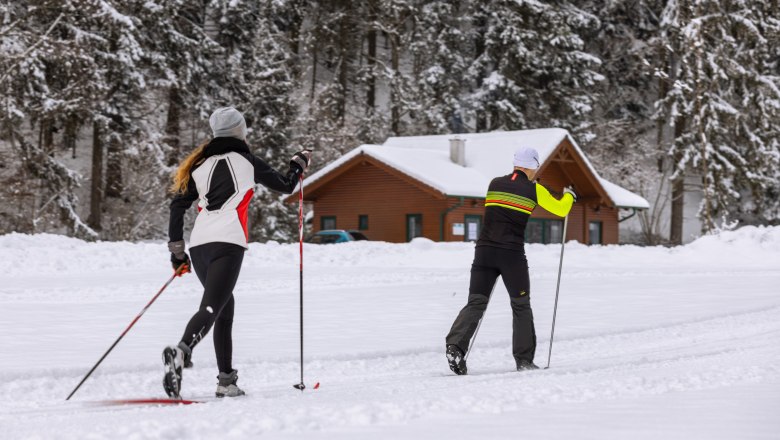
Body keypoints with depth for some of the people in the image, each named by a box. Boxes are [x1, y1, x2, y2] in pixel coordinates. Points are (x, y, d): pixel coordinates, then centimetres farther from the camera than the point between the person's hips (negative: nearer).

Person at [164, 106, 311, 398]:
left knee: (225, 308, 20)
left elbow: (178, 204, 12)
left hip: (198, 245, 5)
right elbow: (286, 186, 21)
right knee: (211, 308, -17)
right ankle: (181, 351, -45)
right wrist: (299, 164, 40)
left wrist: (176, 250, 16)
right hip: (227, 244, -5)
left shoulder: (201, 164, 19)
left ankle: (226, 380, 17)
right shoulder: (247, 161, 9)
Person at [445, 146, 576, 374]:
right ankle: (524, 360, 12)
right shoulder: (534, 190, 2)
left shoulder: (494, 184, 12)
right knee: (521, 306, 12)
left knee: (476, 303, 2)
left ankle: (455, 346, -20)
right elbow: (561, 210, 11)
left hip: (484, 250, 3)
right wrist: (568, 195, 32)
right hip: (512, 253, -3)